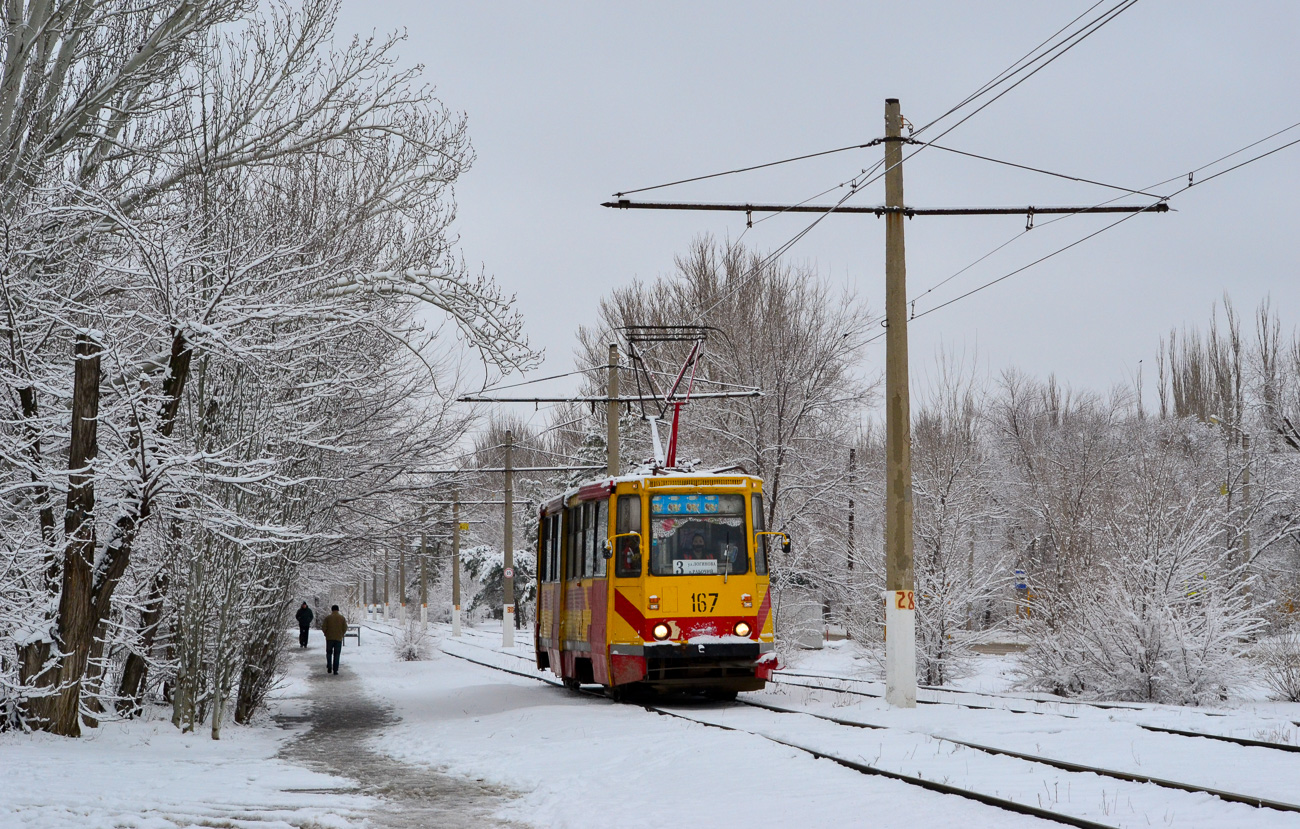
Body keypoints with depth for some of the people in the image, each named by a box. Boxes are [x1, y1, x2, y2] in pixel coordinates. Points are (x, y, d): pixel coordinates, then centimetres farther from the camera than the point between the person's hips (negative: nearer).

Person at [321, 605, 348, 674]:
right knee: (336, 654, 5)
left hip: (329, 638, 0)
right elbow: (345, 628, -2)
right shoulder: (342, 618, -1)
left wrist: (326, 634, 11)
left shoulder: (328, 617, -3)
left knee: (329, 653, 15)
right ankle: (335, 670, 1)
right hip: (338, 639, 0)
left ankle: (329, 668, 5)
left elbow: (323, 627, -5)